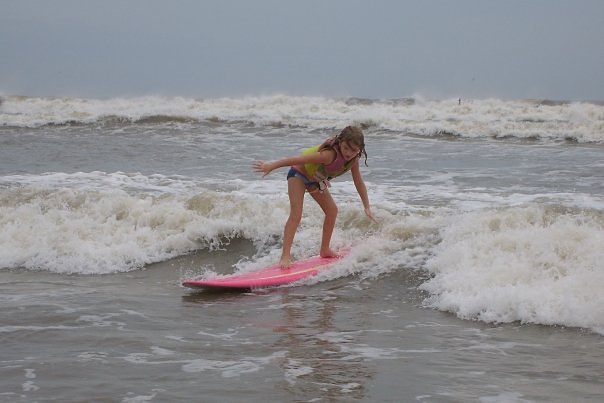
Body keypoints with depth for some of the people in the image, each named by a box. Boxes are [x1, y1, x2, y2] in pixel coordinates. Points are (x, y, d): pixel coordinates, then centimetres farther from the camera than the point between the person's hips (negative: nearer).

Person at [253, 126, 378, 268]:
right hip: (299, 174, -8)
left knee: (332, 210, 9)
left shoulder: (353, 160, -17)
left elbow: (359, 183, -2)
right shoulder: (330, 155, -41)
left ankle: (325, 250, 24)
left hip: (316, 179, 8)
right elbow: (299, 160, -37)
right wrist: (271, 166, -33)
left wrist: (367, 208, 0)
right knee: (296, 214, -20)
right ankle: (285, 257, -23)